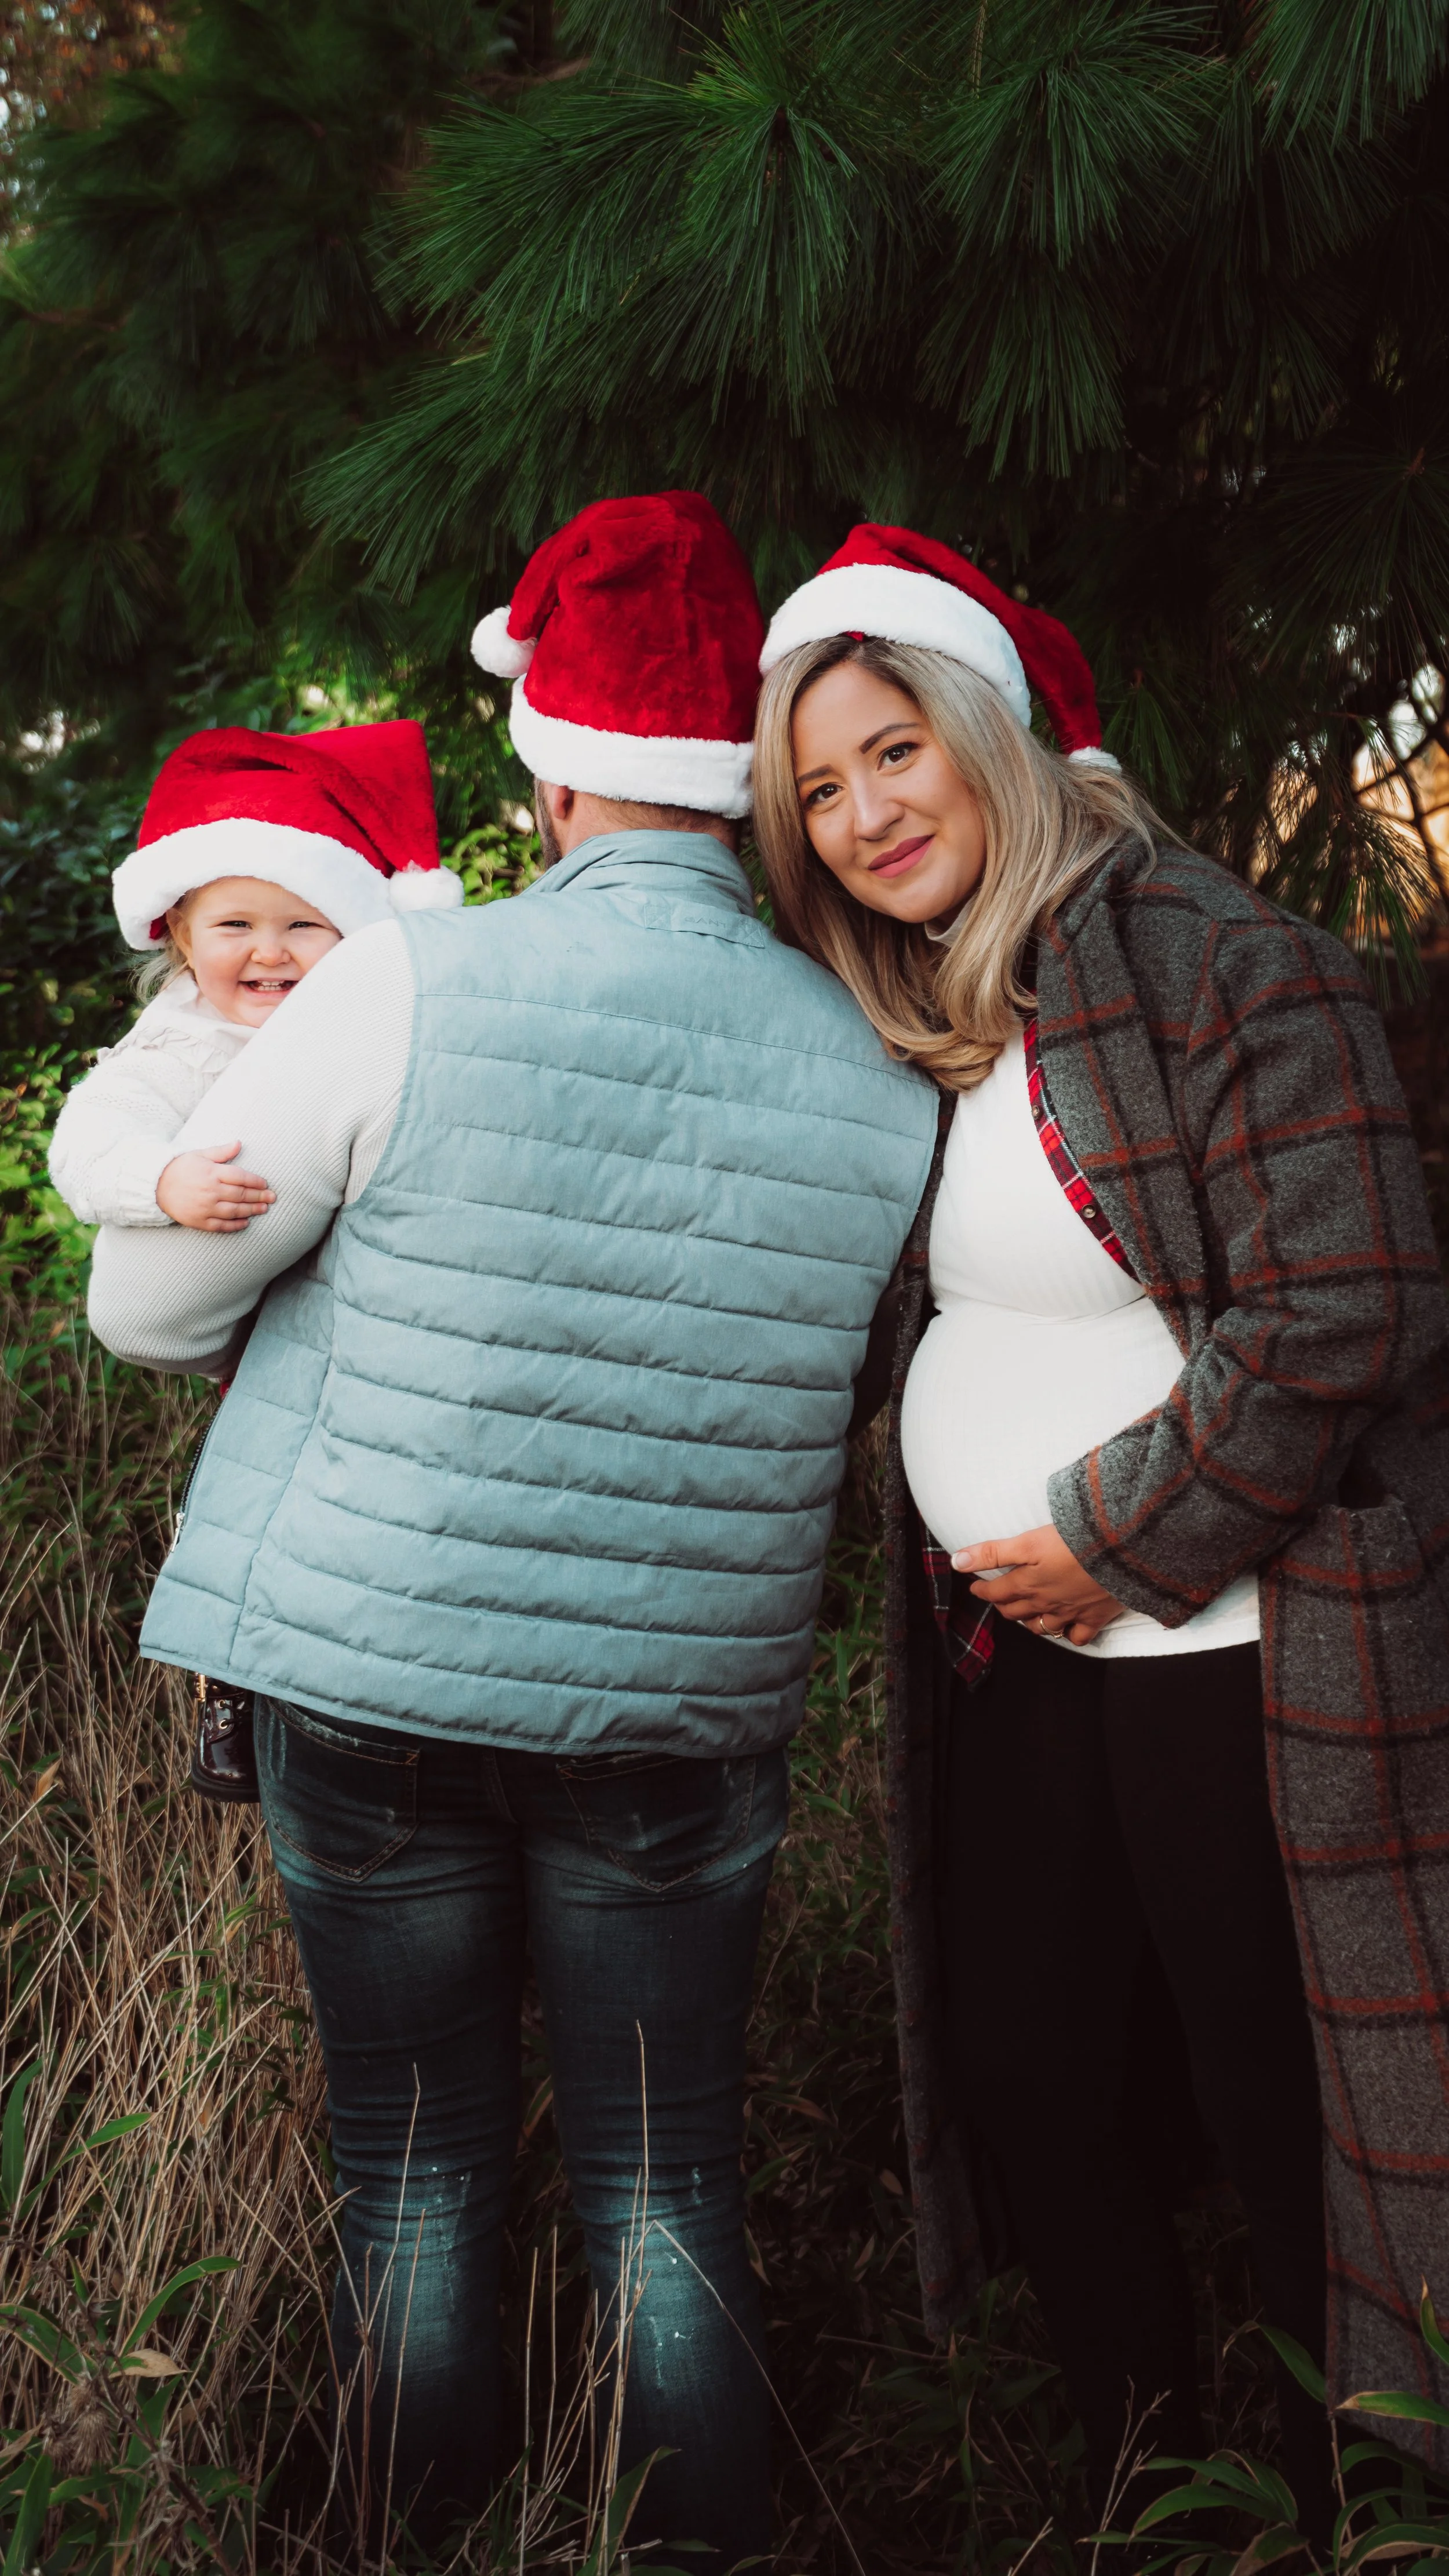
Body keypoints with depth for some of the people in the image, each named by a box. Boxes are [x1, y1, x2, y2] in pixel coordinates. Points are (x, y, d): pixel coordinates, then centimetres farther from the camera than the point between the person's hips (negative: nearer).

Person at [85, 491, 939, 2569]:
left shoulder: (400, 993, -13)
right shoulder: (882, 1075, -4)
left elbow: (149, 1307, -3)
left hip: (368, 1679, -1)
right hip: (686, 1706, 1)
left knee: (416, 2164, 14)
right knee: (668, 2187, 13)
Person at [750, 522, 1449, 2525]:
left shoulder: (1225, 969, -14)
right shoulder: (901, 1030, 10)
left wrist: (1112, 1540, -14)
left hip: (1234, 1654, -8)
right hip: (1012, 1659, 8)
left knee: (1280, 2126, 4)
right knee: (1025, 2085, 16)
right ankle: (1145, 2488, 36)